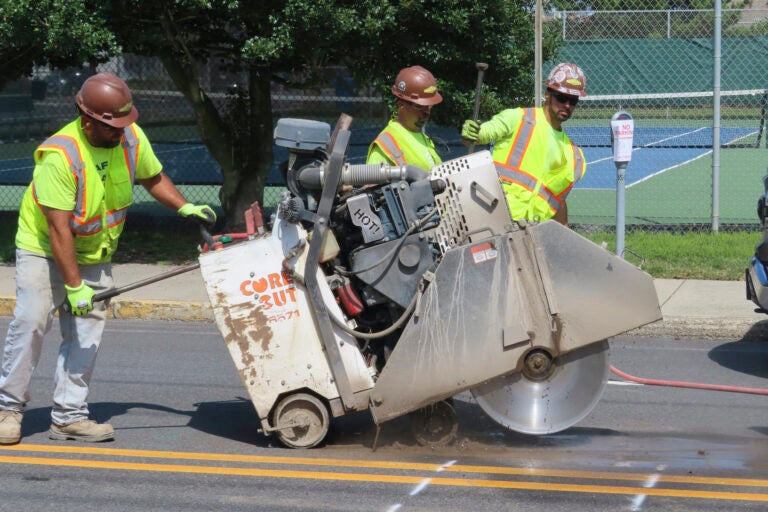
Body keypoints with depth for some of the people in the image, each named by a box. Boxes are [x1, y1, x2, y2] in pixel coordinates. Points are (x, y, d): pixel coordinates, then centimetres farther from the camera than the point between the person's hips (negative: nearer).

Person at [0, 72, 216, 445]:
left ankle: (69, 417, 4)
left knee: (87, 333, 0)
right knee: (31, 323, -14)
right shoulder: (60, 155, -28)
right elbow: (59, 227, -28)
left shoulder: (132, 137, -9)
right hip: (43, 250, -6)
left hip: (95, 256, 6)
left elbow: (153, 178, 12)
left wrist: (185, 207, -4)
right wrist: (74, 285, -29)